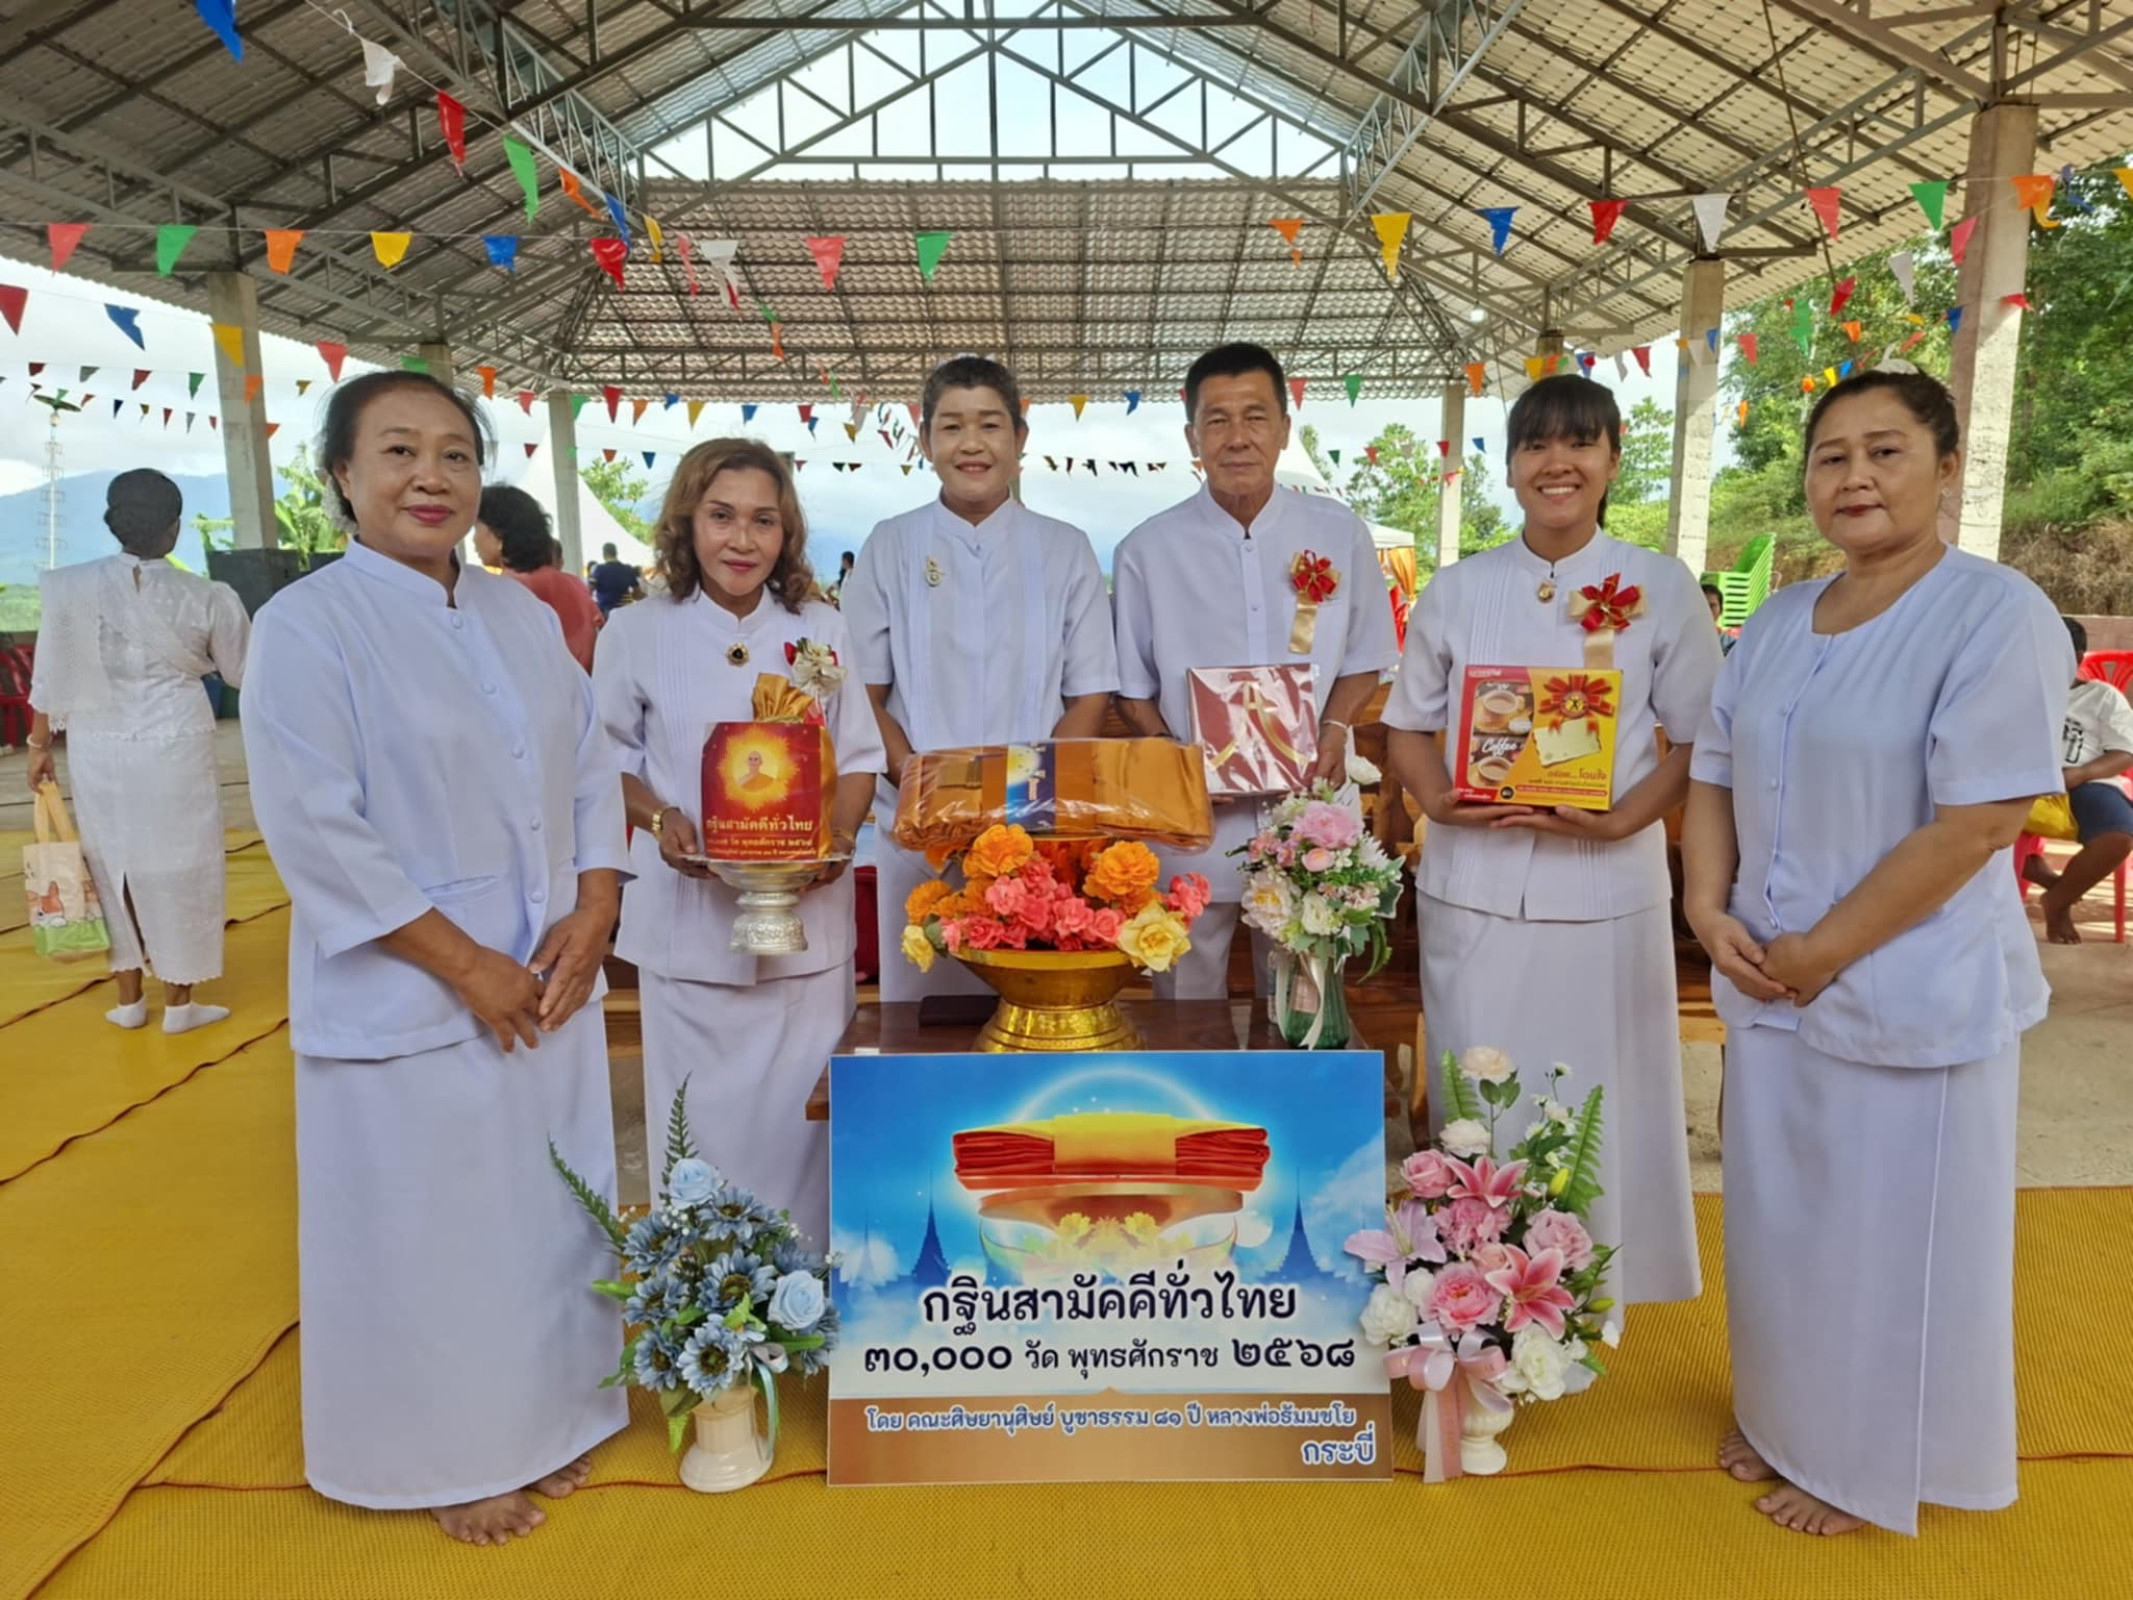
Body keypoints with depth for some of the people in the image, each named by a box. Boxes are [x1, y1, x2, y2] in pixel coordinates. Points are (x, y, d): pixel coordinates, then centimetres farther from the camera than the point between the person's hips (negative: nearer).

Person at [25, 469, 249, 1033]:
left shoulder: (72, 587, -5)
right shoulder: (202, 598, -7)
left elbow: (51, 674, -1)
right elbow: (241, 671, 7)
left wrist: (40, 744, 11)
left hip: (98, 747, 2)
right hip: (173, 747, -2)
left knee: (113, 864, 15)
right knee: (176, 867, 9)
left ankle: (129, 998, 24)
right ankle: (179, 1002, 18)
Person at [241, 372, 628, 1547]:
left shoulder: (524, 616, 7)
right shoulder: (306, 625, -10)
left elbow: (591, 770, 8)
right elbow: (316, 831, -15)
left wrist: (589, 918, -6)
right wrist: (468, 966, -15)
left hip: (552, 988, 5)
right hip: (407, 1004, -5)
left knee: (550, 1216, 16)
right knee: (428, 1236, 8)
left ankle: (542, 1415, 37)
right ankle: (448, 1458, 30)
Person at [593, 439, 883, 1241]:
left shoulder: (821, 631, 4)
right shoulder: (637, 634, 0)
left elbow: (858, 756, 9)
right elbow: (611, 761, 7)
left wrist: (841, 830, -10)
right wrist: (659, 820, -12)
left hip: (807, 913, 1)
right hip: (690, 913, -1)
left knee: (802, 1107, 8)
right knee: (702, 1114, 6)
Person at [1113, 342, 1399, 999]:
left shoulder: (1339, 534, 2)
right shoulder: (1147, 551, -2)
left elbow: (1364, 659, 11)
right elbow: (1130, 687, 4)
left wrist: (1334, 728, -8)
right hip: (1192, 821, -1)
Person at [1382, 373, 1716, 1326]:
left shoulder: (1661, 587, 1)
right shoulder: (1457, 590, 6)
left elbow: (1701, 740, 2)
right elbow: (1408, 727, 9)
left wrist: (1620, 819, -15)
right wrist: (1438, 798, -12)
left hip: (1603, 884, -1)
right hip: (1471, 883, 2)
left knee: (1593, 1103, 7)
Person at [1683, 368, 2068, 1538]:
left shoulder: (1998, 615, -15)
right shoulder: (1776, 624, 6)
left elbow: (1975, 824, -20)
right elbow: (1715, 775, 10)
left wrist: (1825, 952, -16)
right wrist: (1710, 909, -5)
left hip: (1911, 996, -6)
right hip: (1771, 988, 6)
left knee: (1890, 1239, 9)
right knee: (1781, 1218, 18)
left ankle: (1871, 1467, 31)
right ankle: (1791, 1418, 40)